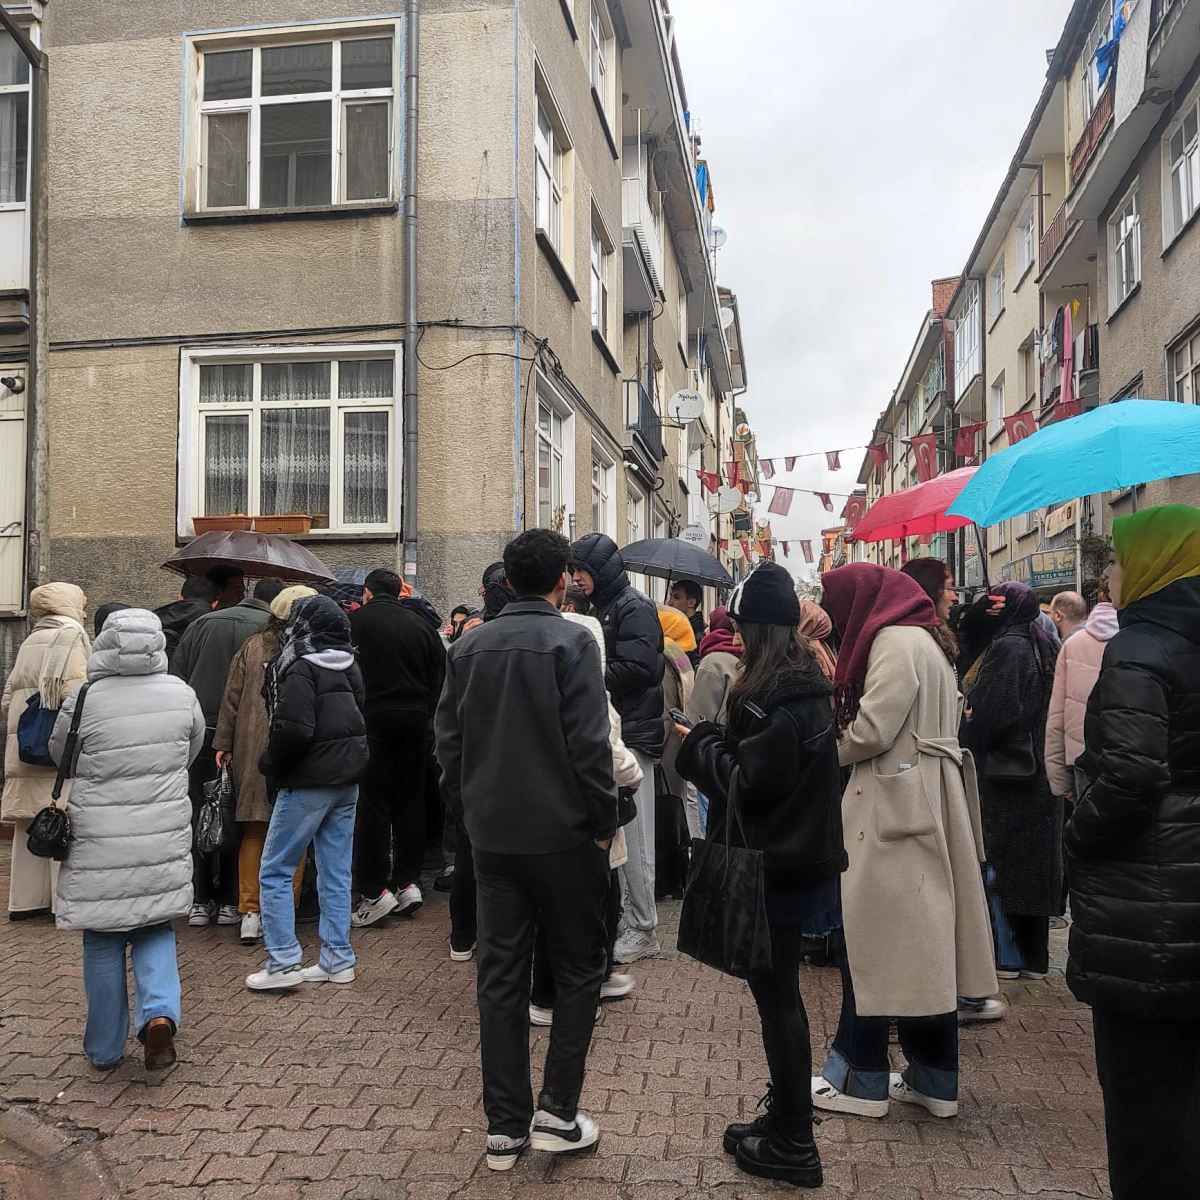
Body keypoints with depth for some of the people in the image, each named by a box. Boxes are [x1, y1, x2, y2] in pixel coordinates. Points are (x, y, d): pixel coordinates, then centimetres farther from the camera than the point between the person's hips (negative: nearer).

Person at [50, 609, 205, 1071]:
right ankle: (159, 1013, -4)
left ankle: (105, 1049, 23)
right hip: (164, 840, 2)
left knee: (102, 944, 12)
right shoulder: (181, 694, -5)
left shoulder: (84, 700, -13)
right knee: (156, 931, 18)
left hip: (99, 844, -2)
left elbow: (61, 755, 4)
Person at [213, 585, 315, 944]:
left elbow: (232, 697, 5)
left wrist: (223, 743, 11)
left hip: (253, 751, 3)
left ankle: (250, 913, 11)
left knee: (254, 832, 11)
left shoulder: (252, 647, 4)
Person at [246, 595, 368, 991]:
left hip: (307, 783, -8)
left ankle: (282, 964, 4)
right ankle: (338, 961, 16)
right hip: (347, 780, 8)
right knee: (336, 873, 12)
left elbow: (294, 731, -22)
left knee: (275, 872, 4)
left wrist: (269, 764, -7)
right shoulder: (349, 667, 9)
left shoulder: (300, 669, -15)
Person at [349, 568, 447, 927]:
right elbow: (440, 676, 8)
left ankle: (376, 890, 1)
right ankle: (409, 882, 15)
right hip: (415, 719, 4)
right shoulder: (421, 624, 9)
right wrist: (426, 715, 12)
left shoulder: (357, 621, -4)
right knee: (410, 803, 12)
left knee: (373, 805, 1)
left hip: (374, 718, -4)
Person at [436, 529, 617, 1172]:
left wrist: (468, 812, 16)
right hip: (564, 835, -5)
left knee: (500, 978, 10)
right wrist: (603, 821, -7)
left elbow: (448, 740, 7)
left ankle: (504, 1127, 17)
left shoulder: (469, 647, 5)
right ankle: (557, 1112, 11)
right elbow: (589, 743, -17)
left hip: (492, 836, 5)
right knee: (579, 968, 11)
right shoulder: (571, 642, -11)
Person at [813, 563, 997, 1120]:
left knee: (874, 938, -1)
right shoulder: (921, 639, 18)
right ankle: (933, 1078, 20)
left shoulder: (896, 641, -13)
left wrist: (826, 747, -1)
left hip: (895, 810, -10)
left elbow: (872, 730, -19)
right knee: (922, 943, 12)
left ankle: (860, 1077, 9)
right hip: (921, 805, 10)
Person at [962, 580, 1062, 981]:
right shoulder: (1047, 648, 10)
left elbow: (984, 713, -18)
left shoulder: (1007, 648, -15)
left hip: (1006, 770, -8)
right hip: (1042, 771, 8)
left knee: (1001, 861, 0)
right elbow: (1054, 710, 15)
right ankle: (1035, 955, 19)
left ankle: (1007, 954, 4)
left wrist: (965, 754, -7)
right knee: (1035, 858, 11)